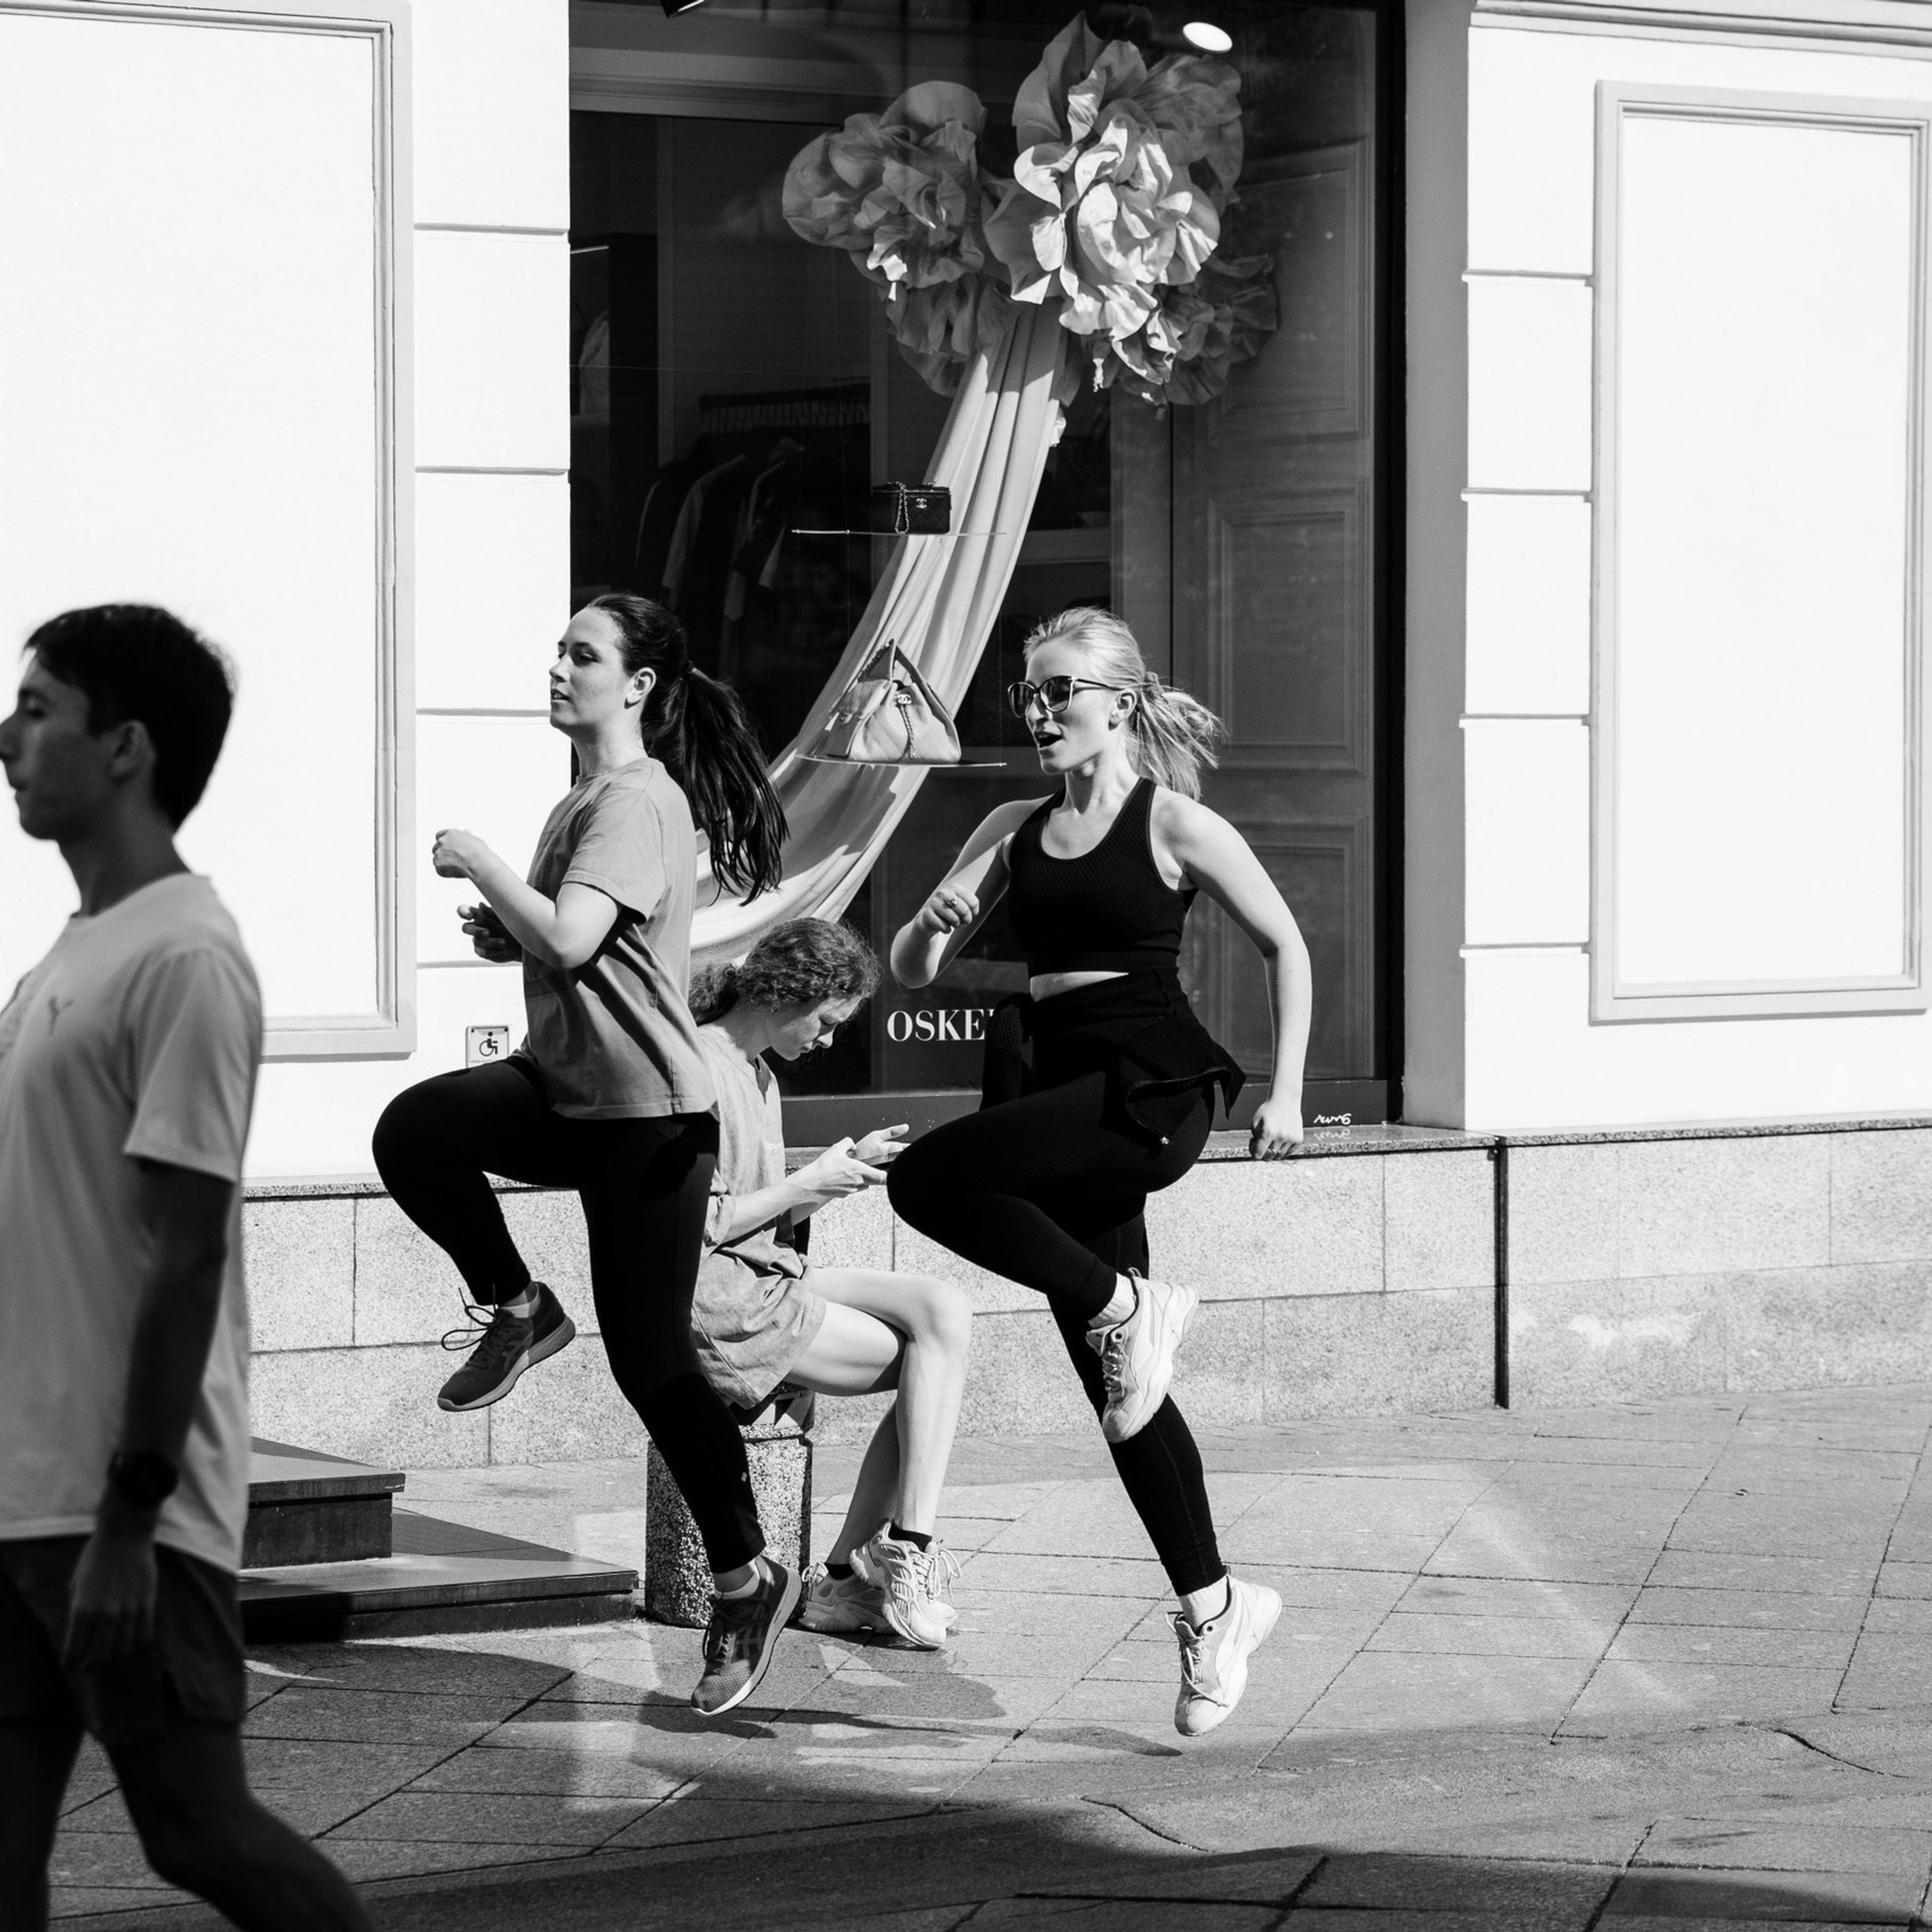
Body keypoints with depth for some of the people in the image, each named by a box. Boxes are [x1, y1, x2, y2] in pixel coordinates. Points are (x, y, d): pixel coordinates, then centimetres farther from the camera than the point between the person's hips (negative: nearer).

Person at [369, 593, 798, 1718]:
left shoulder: (638, 804, -15)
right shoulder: (583, 803, 15)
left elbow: (569, 940, -29)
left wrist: (479, 864, -16)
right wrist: (505, 937, 7)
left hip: (647, 1112, -8)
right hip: (563, 1087, 8)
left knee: (652, 1360, -4)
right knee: (415, 1131, -20)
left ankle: (746, 1579, 10)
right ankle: (517, 1311, 0)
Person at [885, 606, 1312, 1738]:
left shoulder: (1174, 824, -3)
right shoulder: (1014, 833, 11)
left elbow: (1285, 944, 3)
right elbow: (911, 972, 11)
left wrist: (1285, 1092, -2)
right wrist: (936, 921, -12)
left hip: (1155, 1091, -7)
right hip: (1061, 1090, 7)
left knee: (928, 1178, -26)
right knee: (1116, 1385, 8)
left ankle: (1129, 1308, -11)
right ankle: (1213, 1604, 17)